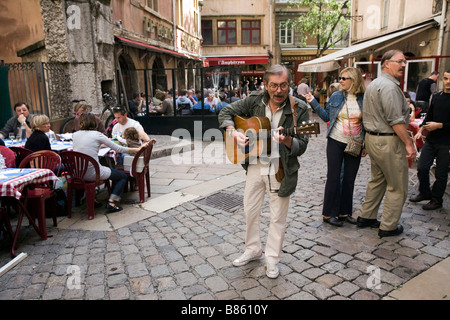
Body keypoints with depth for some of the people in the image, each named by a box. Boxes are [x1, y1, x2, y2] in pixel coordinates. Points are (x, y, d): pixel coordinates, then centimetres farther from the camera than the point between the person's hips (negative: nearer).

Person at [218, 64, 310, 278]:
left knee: (277, 217, 9)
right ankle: (253, 250, 39)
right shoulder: (255, 101, -5)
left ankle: (272, 259, 31)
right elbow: (225, 112, 5)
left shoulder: (299, 109, -13)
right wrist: (233, 132, -13)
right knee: (250, 211, 15)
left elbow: (302, 147, -13)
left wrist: (287, 141, -34)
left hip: (281, 169, -3)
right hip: (255, 165, 3)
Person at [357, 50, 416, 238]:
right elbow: (396, 120, -22)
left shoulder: (372, 85, 16)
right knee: (397, 187, 3)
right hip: (389, 141, -10)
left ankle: (366, 217, 27)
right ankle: (388, 227, 11)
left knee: (377, 180, 19)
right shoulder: (389, 86, -17)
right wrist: (409, 143, -17)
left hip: (372, 138, 10)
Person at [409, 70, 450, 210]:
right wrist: (421, 130, 5)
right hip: (431, 140, 5)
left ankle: (437, 200, 21)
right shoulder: (436, 97, 9)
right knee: (422, 168, 4)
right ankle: (425, 193, 26)